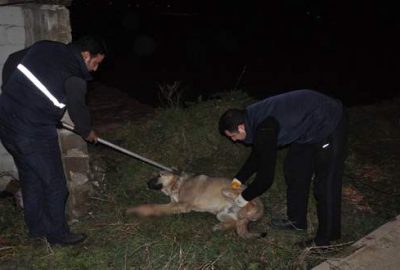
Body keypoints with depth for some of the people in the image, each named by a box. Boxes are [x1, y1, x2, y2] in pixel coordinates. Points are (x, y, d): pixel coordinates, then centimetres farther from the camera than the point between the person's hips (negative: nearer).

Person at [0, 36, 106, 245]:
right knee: (54, 184, 8)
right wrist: (88, 133, 15)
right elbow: (78, 111, -5)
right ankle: (57, 234, 23)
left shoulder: (44, 47, 5)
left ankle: (36, 227, 37)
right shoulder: (75, 79, -16)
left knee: (30, 178, 22)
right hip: (34, 134, -9)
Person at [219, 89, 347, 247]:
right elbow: (257, 155, 16)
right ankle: (297, 220, 29)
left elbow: (266, 177, -22)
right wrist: (238, 179, 16)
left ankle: (325, 240, 8)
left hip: (328, 123, -10)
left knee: (325, 185, -4)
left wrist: (242, 199, -8)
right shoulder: (253, 117, -1)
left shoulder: (264, 130, -29)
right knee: (294, 169, 16)